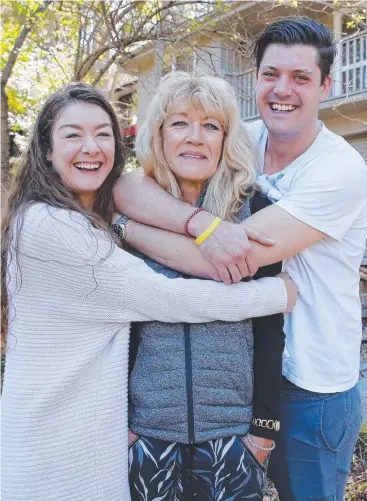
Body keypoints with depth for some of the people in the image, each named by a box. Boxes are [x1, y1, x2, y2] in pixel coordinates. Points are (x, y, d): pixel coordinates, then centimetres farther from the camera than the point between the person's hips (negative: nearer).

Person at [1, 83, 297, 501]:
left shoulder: (93, 223, 9)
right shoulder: (46, 225, -23)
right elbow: (165, 299, -24)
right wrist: (283, 292, -16)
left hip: (95, 430, 8)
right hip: (56, 449, -8)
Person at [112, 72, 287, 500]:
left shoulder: (254, 212, -5)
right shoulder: (134, 216, -1)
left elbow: (269, 325, -3)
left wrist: (266, 421, -3)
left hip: (234, 430, -1)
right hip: (148, 429, 1)